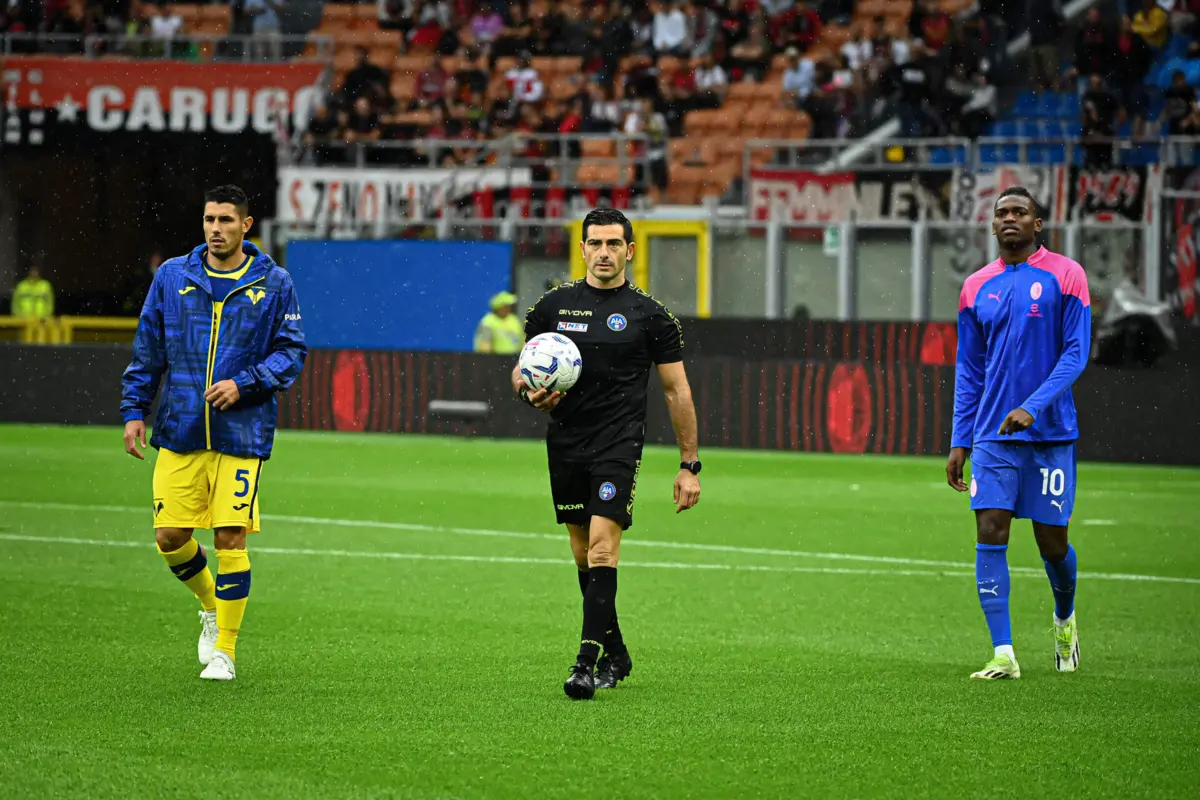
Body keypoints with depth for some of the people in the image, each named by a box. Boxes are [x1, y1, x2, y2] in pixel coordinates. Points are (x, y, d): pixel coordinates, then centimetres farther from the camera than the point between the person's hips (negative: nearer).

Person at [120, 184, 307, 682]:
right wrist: (134, 410, 6)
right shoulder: (172, 276, 5)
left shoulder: (273, 283, 0)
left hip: (242, 433, -2)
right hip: (180, 432, 2)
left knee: (230, 538, -6)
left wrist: (244, 384, -14)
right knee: (170, 538, 0)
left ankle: (224, 651, 6)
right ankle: (211, 608, 30)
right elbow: (148, 349, 11)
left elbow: (292, 352, 0)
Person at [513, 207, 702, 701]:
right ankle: (616, 655, 25)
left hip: (619, 445, -4)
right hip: (565, 444, 4)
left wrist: (689, 465, 2)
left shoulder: (650, 315, 1)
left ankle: (588, 662, -21)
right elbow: (521, 370, 15)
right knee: (583, 555, 10)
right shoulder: (554, 306, 8)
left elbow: (677, 391, 4)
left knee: (602, 546, -17)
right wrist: (530, 394, -10)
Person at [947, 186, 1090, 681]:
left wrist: (1033, 406, -20)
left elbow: (1076, 353, -7)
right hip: (993, 435, 3)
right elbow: (968, 370, 14)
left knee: (1052, 542, 4)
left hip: (1050, 432, -3)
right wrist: (960, 441, 7)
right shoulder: (977, 287, 9)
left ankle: (1064, 619, 35)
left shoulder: (1065, 276, -2)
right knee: (990, 535, -10)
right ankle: (1003, 655, -11)